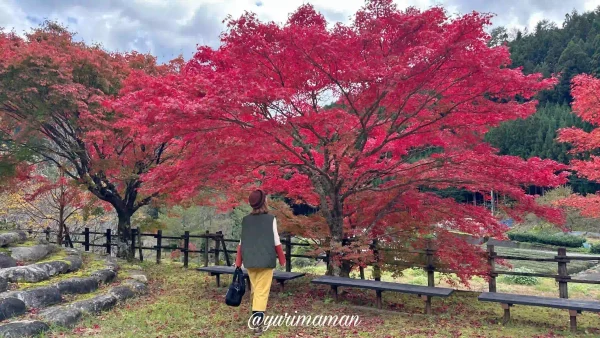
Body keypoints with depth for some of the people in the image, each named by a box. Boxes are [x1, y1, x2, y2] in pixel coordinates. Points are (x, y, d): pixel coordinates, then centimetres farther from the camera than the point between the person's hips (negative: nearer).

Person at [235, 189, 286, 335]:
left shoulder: (245, 220, 4)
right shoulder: (271, 219, -6)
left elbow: (241, 243, 5)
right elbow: (276, 242, -3)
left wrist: (238, 263, 11)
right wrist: (282, 259, 9)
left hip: (250, 261, 4)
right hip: (266, 261, -4)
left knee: (254, 289, 18)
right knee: (262, 291, -4)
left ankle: (255, 316, 28)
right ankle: (258, 322, -13)